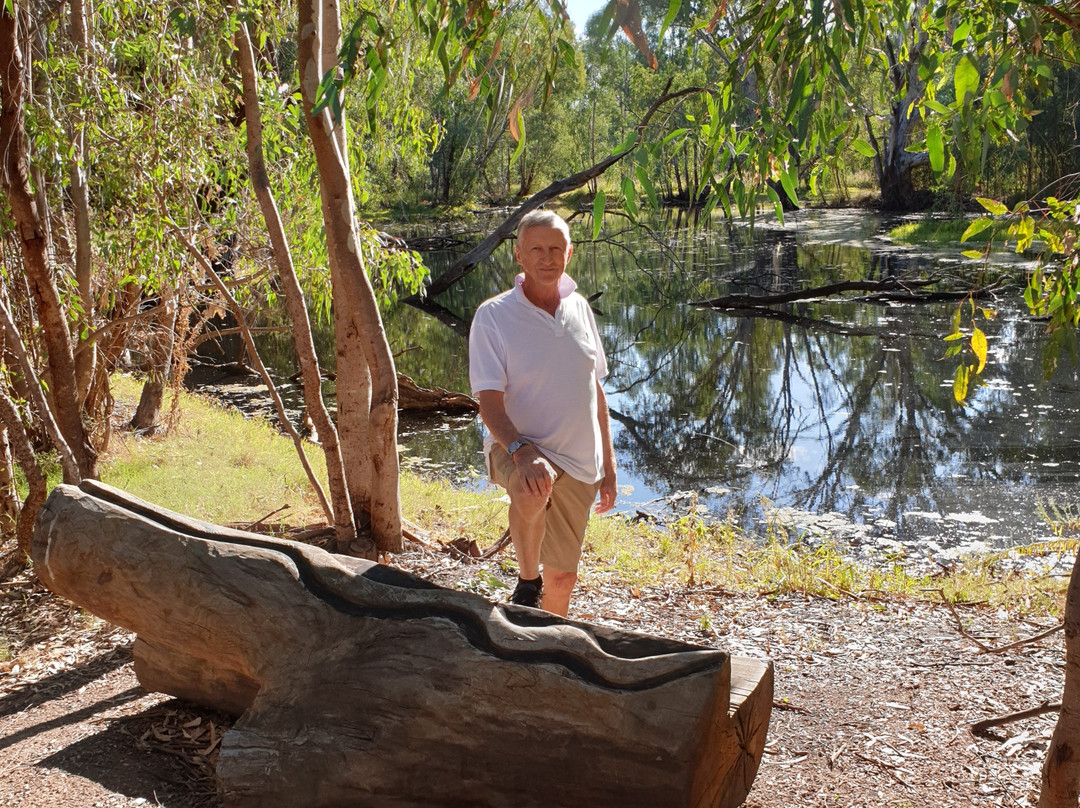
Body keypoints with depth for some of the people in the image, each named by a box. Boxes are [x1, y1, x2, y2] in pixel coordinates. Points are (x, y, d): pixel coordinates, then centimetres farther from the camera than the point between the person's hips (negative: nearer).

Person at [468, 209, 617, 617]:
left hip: (579, 461, 5)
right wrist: (521, 450, -34)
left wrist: (608, 464, 14)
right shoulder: (494, 315, -9)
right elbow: (489, 401, -16)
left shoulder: (579, 308, 7)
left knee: (562, 576, 10)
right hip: (517, 449, -5)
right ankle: (526, 584, -17)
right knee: (532, 489, -40)